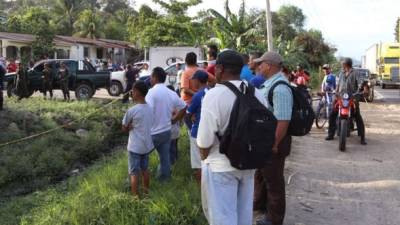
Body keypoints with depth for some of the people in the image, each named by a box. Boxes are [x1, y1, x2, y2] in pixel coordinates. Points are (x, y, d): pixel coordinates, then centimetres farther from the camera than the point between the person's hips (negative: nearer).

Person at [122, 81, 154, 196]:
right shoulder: (149, 108, 1)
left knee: (134, 173, 5)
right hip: (147, 145, 7)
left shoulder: (132, 111, -20)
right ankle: (146, 191, 33)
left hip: (135, 147, -6)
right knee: (144, 169, 21)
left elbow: (124, 128, -7)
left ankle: (135, 196, 12)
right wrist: (134, 126, -2)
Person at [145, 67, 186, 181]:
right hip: (166, 131, 6)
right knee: (165, 157, 15)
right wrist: (173, 120, 16)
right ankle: (164, 178, 27)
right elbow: (183, 108, 13)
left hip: (153, 133, -6)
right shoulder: (171, 93, 3)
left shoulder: (152, 92, -18)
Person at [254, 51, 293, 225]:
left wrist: (274, 145, -26)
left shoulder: (279, 88, -27)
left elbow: (283, 121, -30)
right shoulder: (269, 83, 6)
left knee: (273, 179, 6)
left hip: (274, 140, -10)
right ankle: (260, 203, 48)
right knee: (261, 174, 26)